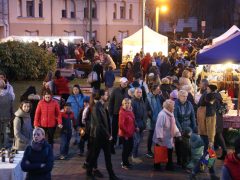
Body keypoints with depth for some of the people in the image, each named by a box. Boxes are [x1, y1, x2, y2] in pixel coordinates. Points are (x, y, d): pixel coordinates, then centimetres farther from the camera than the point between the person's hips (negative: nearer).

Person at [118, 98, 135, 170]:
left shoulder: (130, 111, 8)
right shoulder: (122, 112, -19)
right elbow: (121, 124, -24)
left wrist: (134, 129, 7)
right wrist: (126, 132, -20)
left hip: (130, 133, 9)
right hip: (124, 134, -9)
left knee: (130, 147, 17)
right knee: (126, 148, 2)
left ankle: (125, 161, 34)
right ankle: (124, 164, 17)